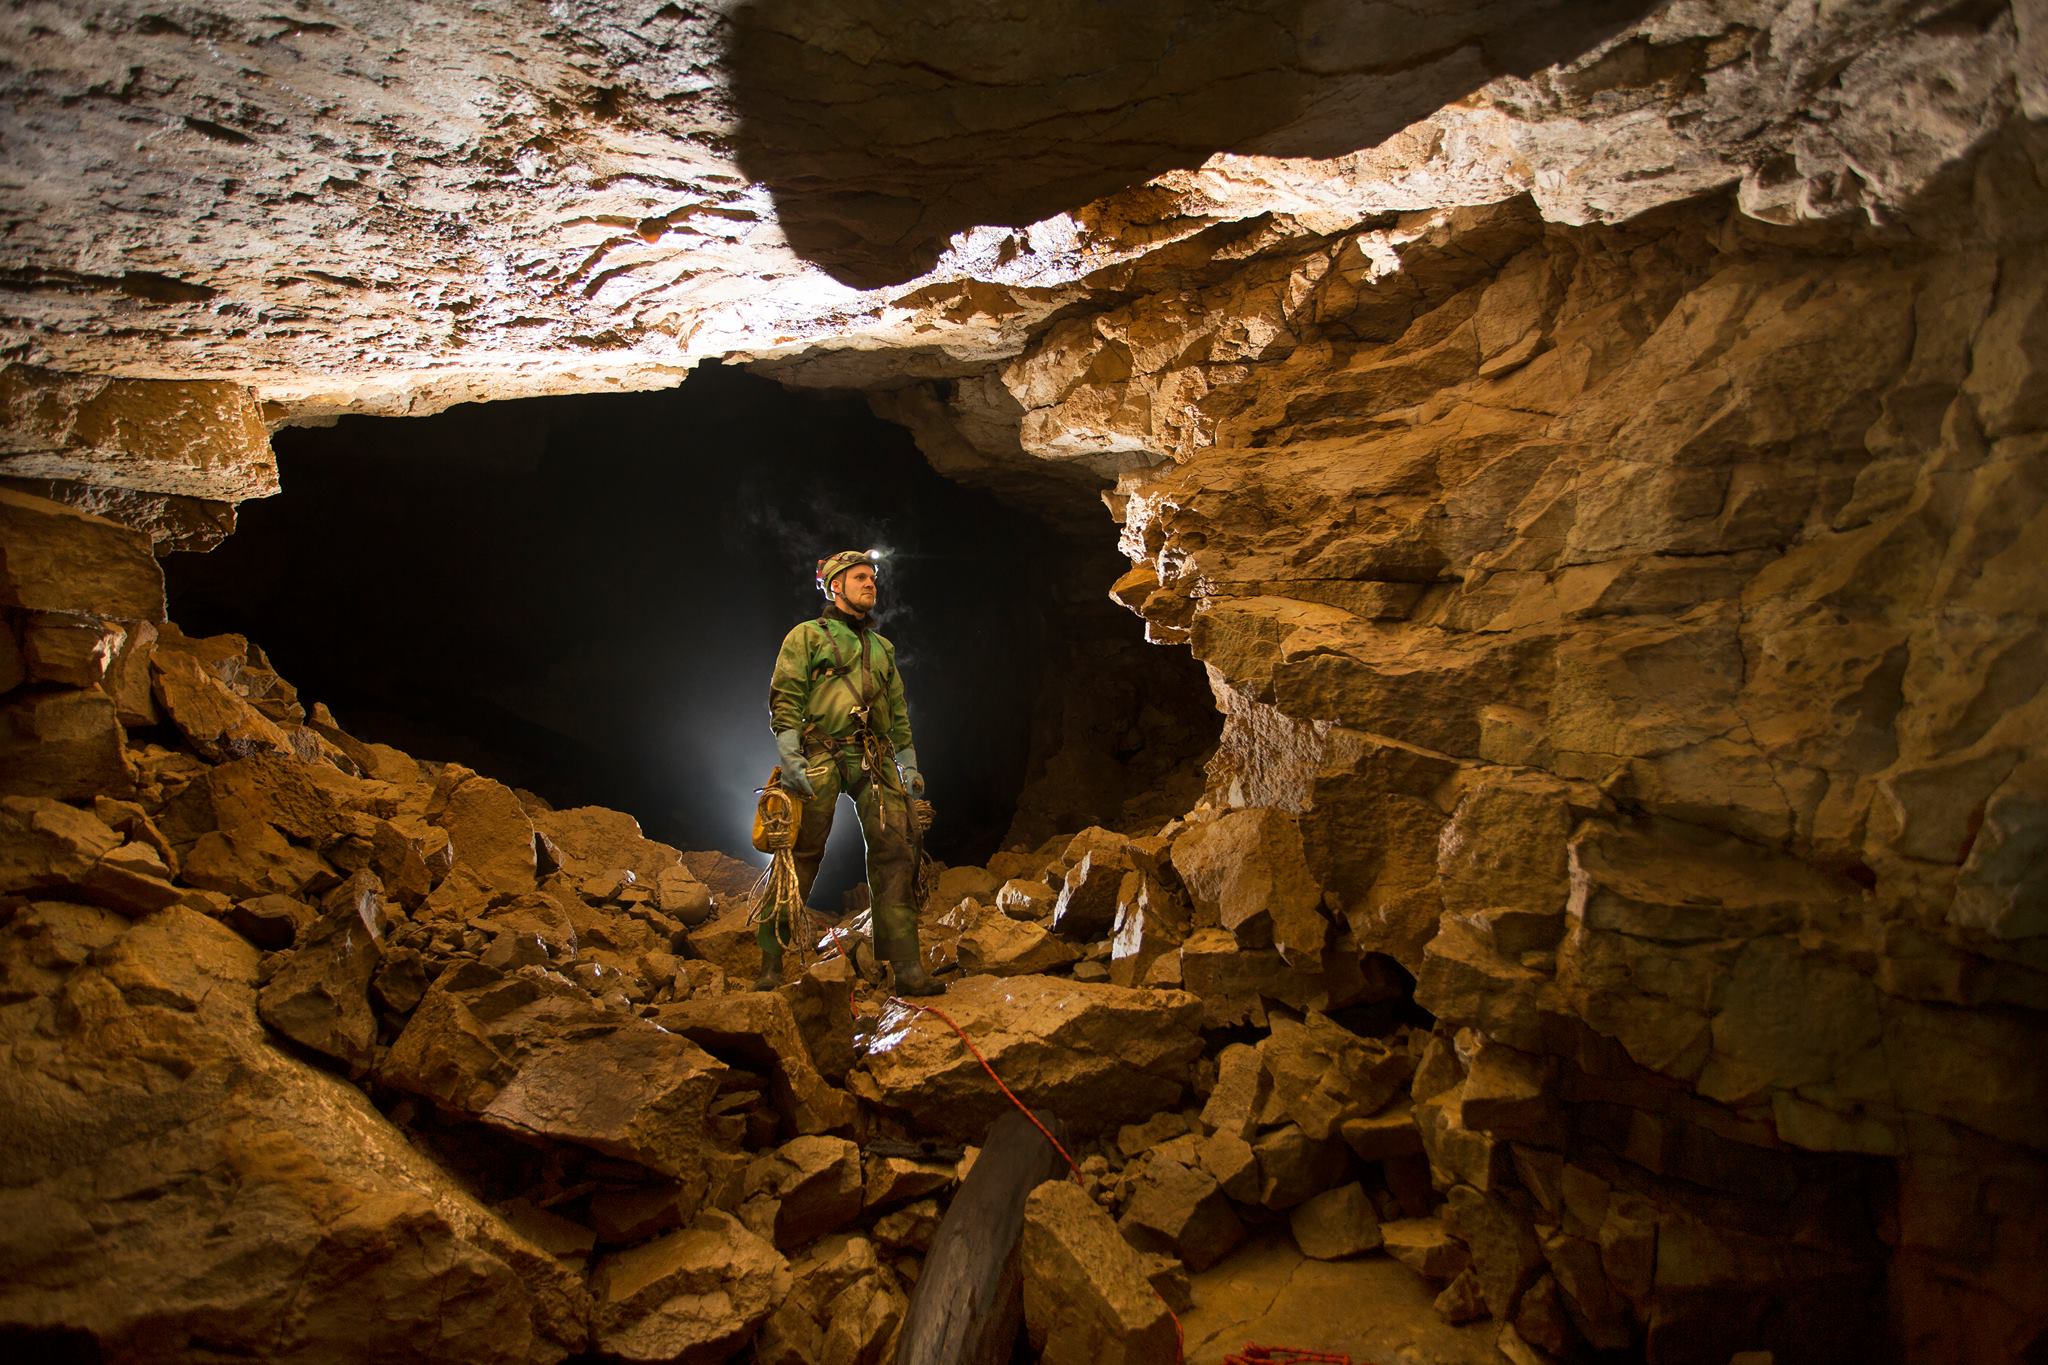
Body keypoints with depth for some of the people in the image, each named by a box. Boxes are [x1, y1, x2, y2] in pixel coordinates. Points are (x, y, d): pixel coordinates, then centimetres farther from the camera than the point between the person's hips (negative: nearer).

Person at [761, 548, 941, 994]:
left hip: (874, 759, 4)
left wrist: (909, 765, 15)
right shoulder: (807, 635, 10)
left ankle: (907, 968, -12)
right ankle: (771, 964, 3)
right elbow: (784, 698, 0)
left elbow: (899, 711, 25)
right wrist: (791, 760, -13)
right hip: (820, 755, -4)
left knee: (893, 852, -10)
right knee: (801, 855, -6)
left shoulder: (882, 647, 26)